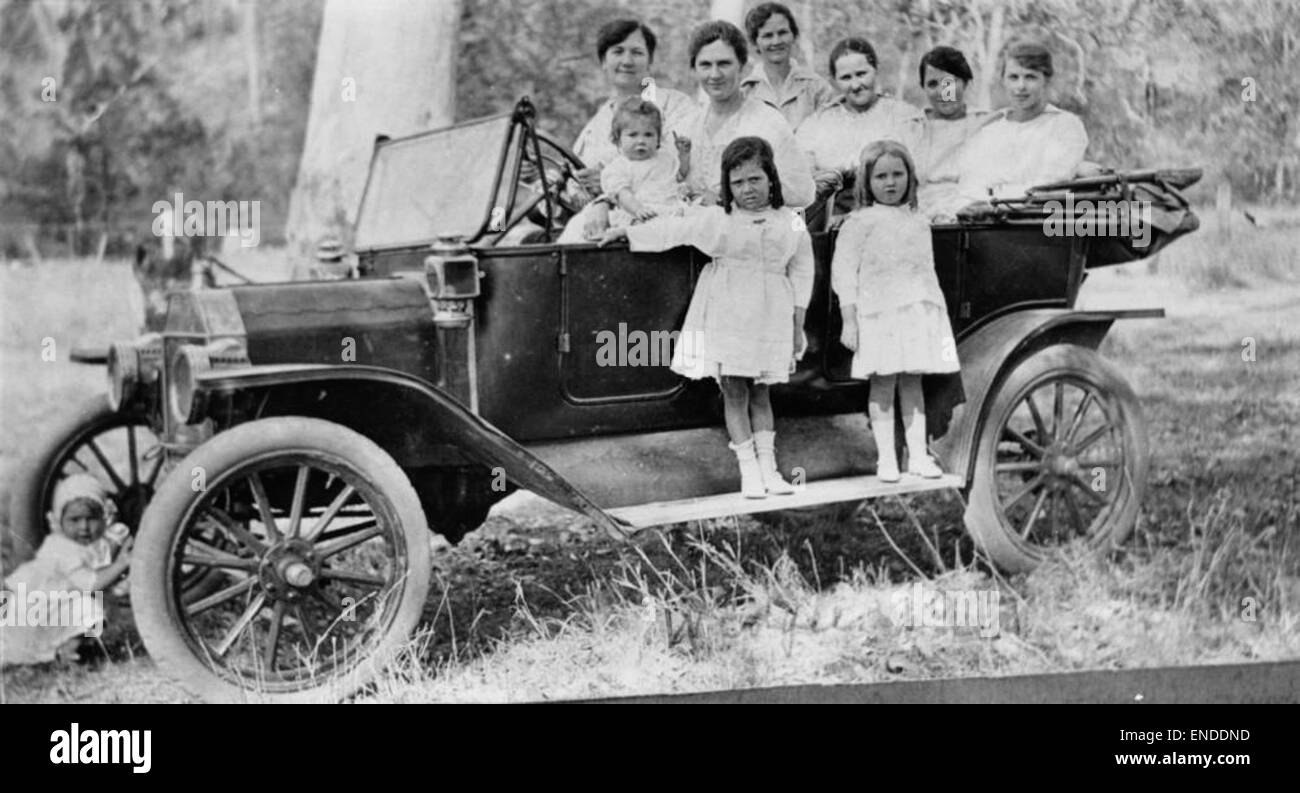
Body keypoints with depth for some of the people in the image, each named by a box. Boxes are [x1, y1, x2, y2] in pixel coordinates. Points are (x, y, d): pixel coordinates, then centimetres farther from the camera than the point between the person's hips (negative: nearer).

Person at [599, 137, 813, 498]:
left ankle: (768, 465, 10)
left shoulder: (790, 224, 5)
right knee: (734, 391, -3)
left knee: (760, 392, 6)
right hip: (726, 316, -1)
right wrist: (626, 233, 8)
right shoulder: (716, 219, 2)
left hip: (770, 319, 1)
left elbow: (801, 274, 10)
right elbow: (670, 230, 7)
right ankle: (749, 470, 1)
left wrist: (798, 325, 10)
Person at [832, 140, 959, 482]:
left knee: (912, 383, 7)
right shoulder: (859, 222, 0)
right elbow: (843, 273, -4)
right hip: (878, 315, -4)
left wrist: (937, 315, 20)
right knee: (882, 385, -3)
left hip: (919, 313, 4)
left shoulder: (919, 223, 16)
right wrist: (849, 321, -9)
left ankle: (918, 454, 11)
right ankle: (886, 458, 2)